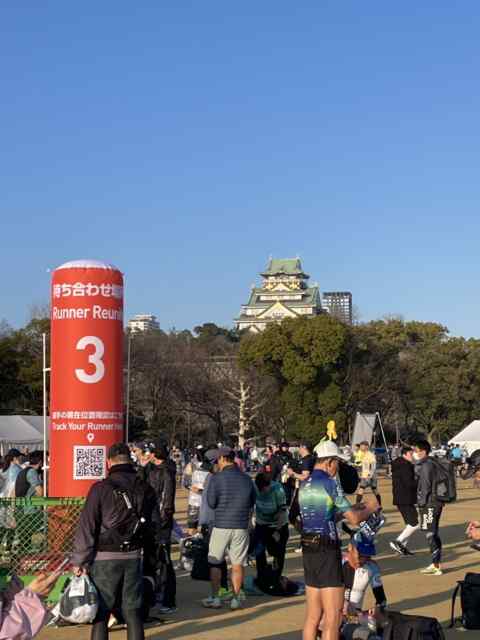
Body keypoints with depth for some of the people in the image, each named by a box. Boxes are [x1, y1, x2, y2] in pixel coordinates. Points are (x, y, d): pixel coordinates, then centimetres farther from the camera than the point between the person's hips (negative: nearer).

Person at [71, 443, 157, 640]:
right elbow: (152, 526, 8)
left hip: (106, 558, -4)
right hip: (135, 557, 4)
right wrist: (147, 555, 13)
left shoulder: (101, 488, -10)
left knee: (100, 613, 3)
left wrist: (79, 560, -5)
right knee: (133, 611, 10)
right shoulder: (146, 489, 5)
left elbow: (87, 527, -10)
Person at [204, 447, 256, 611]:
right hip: (241, 527, 3)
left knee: (215, 563, 11)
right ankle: (235, 599, 9)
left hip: (221, 526, -3)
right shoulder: (247, 479, 2)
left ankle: (215, 598, 13)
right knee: (238, 564, 8)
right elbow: (252, 502, 12)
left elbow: (211, 503, -9)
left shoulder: (217, 478, -10)